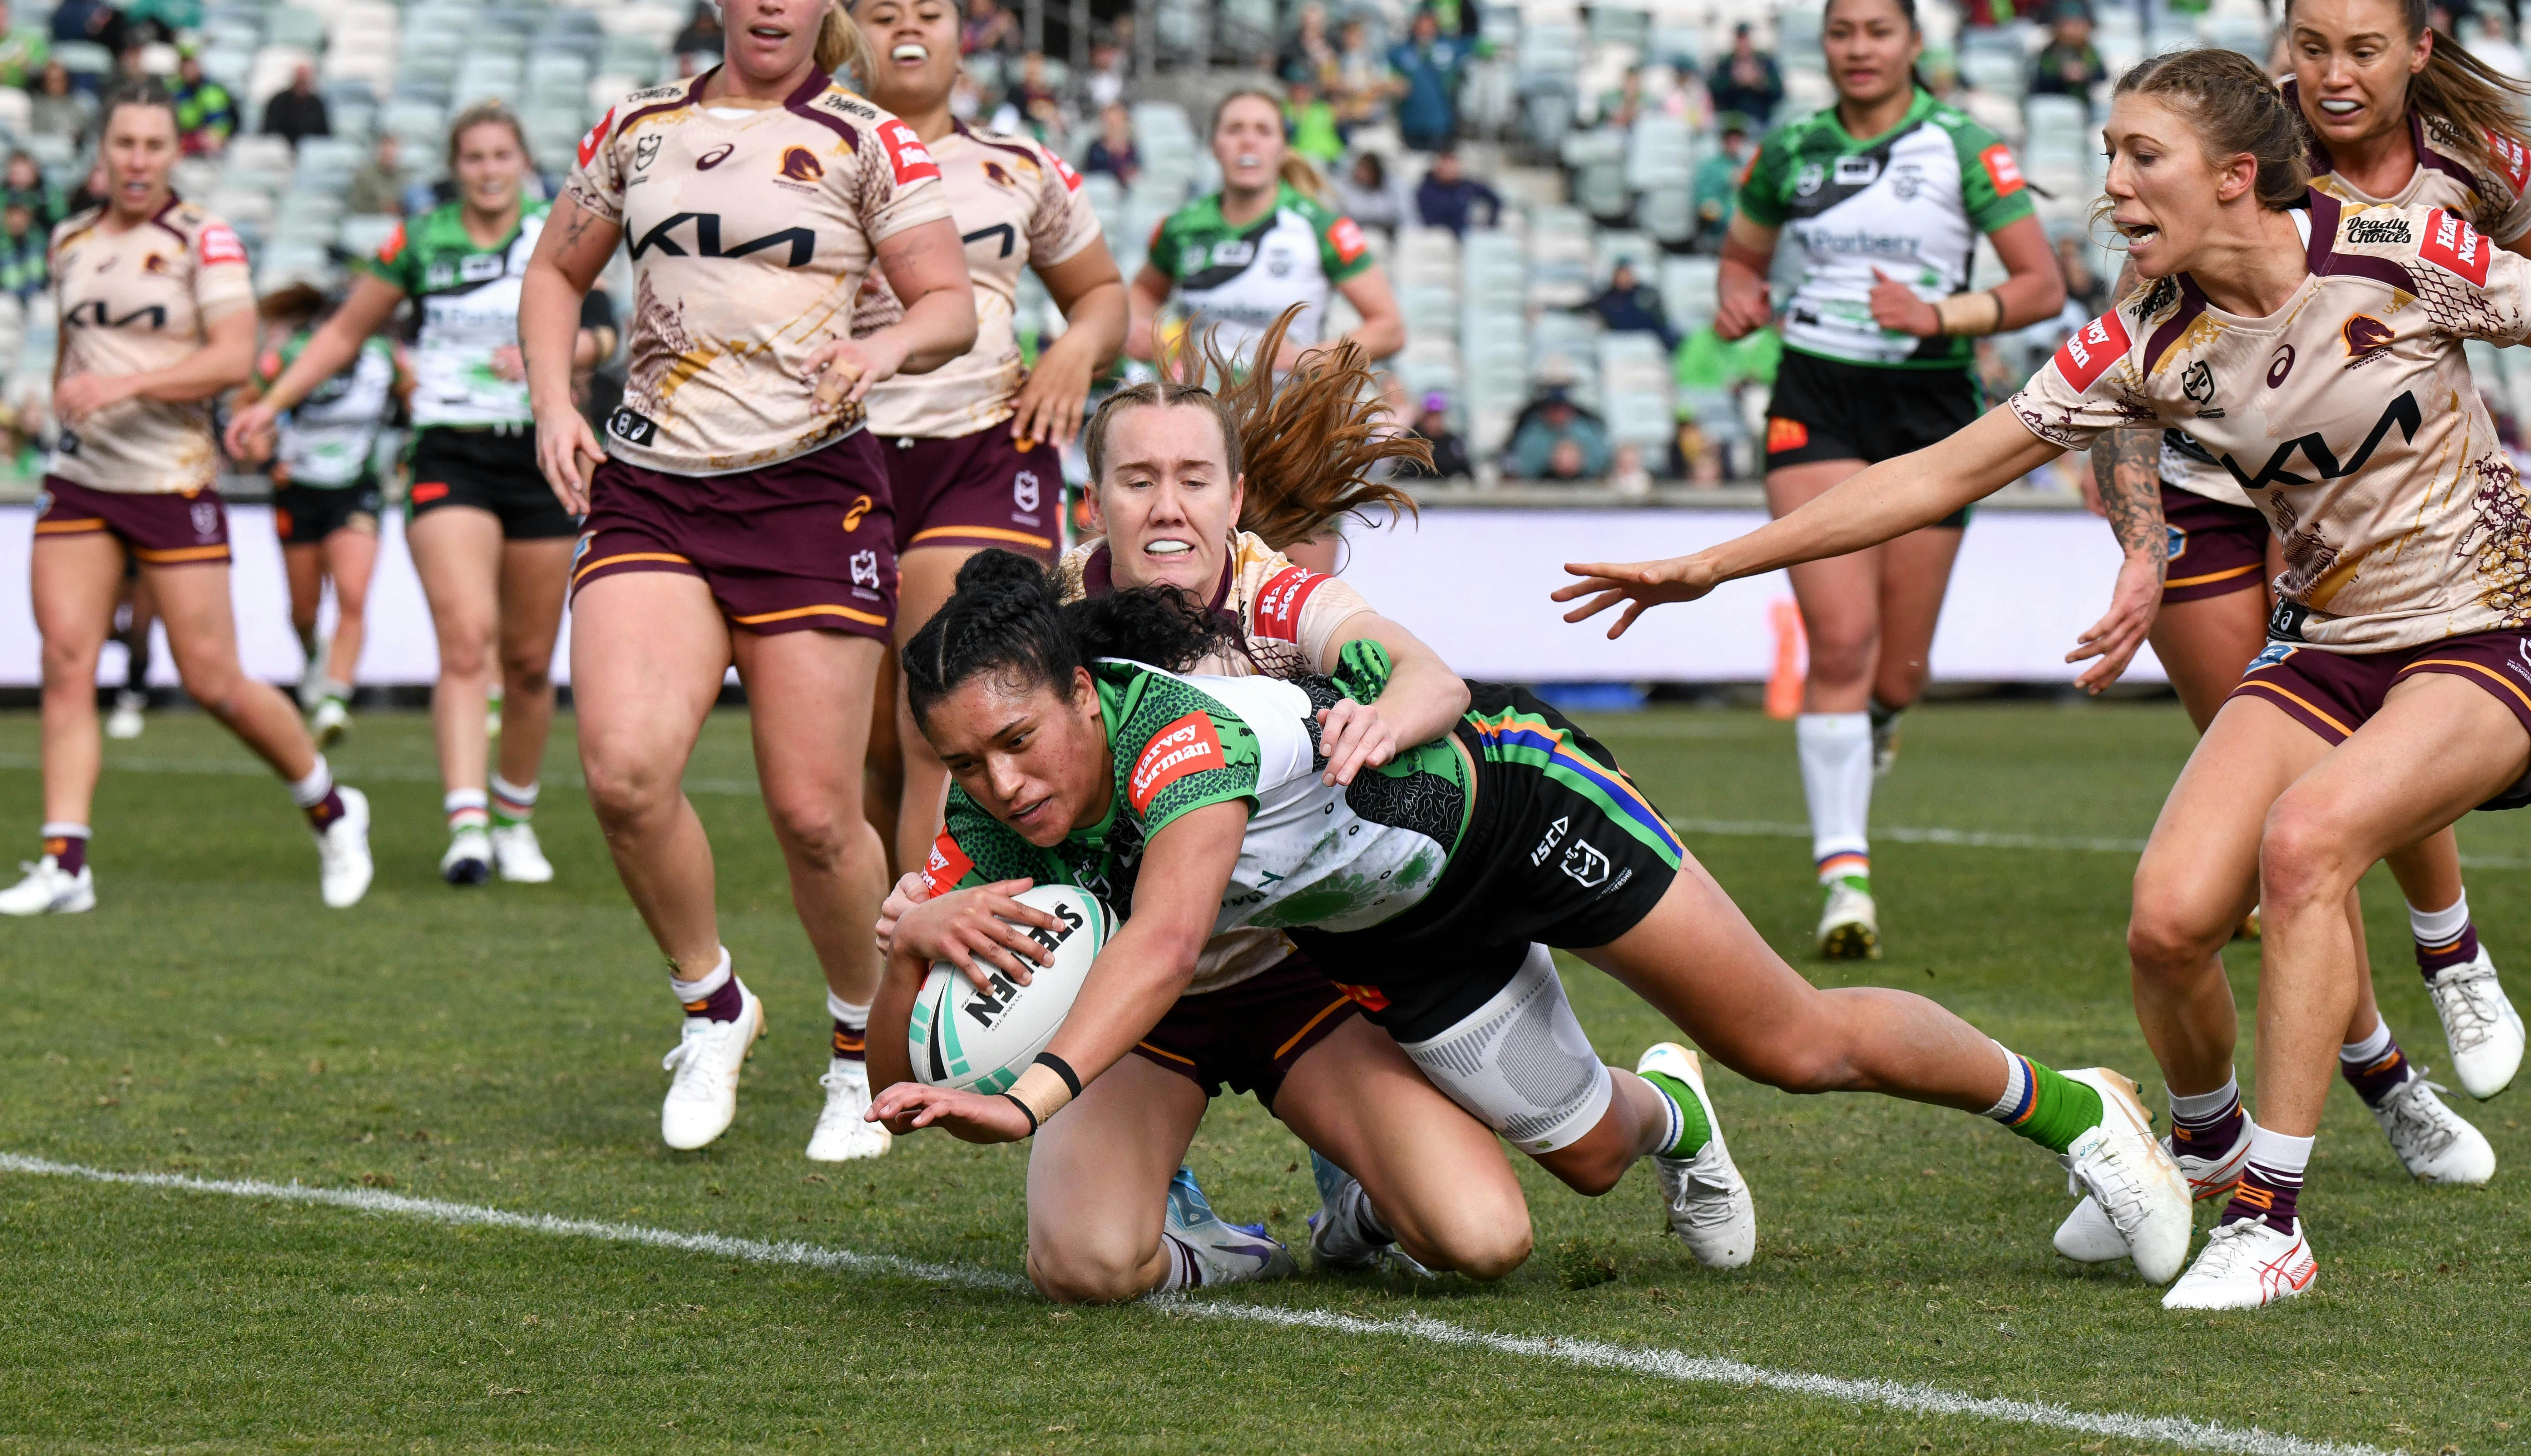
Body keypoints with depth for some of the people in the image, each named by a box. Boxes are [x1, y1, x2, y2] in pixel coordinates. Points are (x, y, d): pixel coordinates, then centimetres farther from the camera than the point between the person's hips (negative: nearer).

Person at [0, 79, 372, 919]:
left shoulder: (204, 241, -6)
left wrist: (125, 384, -25)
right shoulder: (71, 243, 11)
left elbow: (234, 356, -17)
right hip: (79, 482, 5)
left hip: (173, 485, -5)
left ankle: (331, 810, 20)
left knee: (213, 683, -3)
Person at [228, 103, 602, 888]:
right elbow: (345, 332, 14)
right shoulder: (419, 241, 4)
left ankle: (516, 821, 26)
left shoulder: (557, 240, 5)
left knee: (529, 662, 7)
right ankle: (466, 825, -29)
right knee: (466, 639, -20)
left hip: (539, 457, 2)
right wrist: (271, 404, 8)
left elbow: (600, 335, -1)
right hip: (450, 459, -2)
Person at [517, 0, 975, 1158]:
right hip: (648, 496, 2)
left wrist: (886, 346, -22)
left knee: (814, 815, -4)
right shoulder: (640, 129, 11)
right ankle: (710, 1003, 6)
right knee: (622, 768, -19)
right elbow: (557, 272, 22)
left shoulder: (868, 144, 2)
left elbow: (952, 305, 0)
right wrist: (554, 403, 6)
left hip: (810, 491, -2)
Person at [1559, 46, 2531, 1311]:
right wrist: (1712, 566, -1)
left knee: (2307, 833, -30)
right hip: (2323, 645, 4)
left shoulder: (2401, 255, -16)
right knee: (2170, 914, -17)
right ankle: (2203, 1148, 15)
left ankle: (2272, 1220, -22)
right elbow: (1939, 474, -1)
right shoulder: (2147, 345, -5)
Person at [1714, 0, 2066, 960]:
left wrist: (1940, 315, -19)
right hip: (1816, 401, 1)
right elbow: (1743, 252, 23)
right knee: (1841, 639, -17)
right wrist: (1740, 300, 0)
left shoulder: (1963, 148, -3)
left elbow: (2042, 287, -4)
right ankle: (1845, 877, -17)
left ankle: (1871, 729, 44)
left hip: (1930, 409, -1)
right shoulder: (1791, 151, 6)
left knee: (1898, 672, 4)